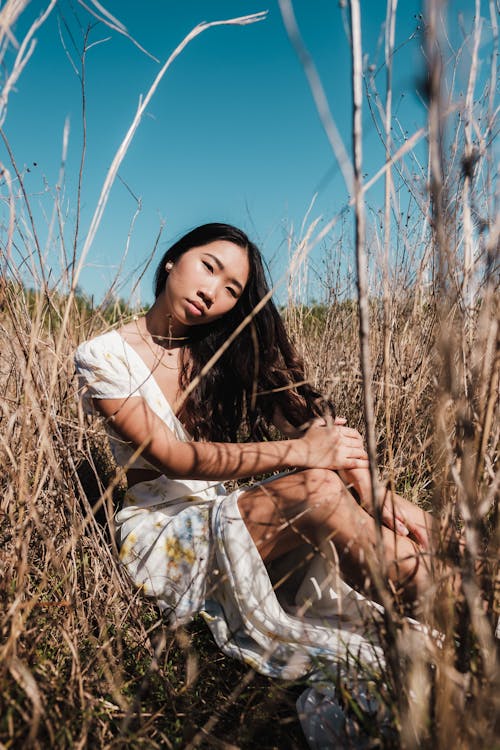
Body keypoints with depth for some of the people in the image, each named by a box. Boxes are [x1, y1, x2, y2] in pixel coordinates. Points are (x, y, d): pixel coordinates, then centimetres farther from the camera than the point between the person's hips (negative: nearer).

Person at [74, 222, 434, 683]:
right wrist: (298, 452, -26)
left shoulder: (226, 350, 6)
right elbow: (170, 456, -19)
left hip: (230, 515, 5)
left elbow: (309, 417, -5)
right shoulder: (105, 357, -8)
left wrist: (374, 493, -22)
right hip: (159, 532, -5)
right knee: (318, 488, -31)